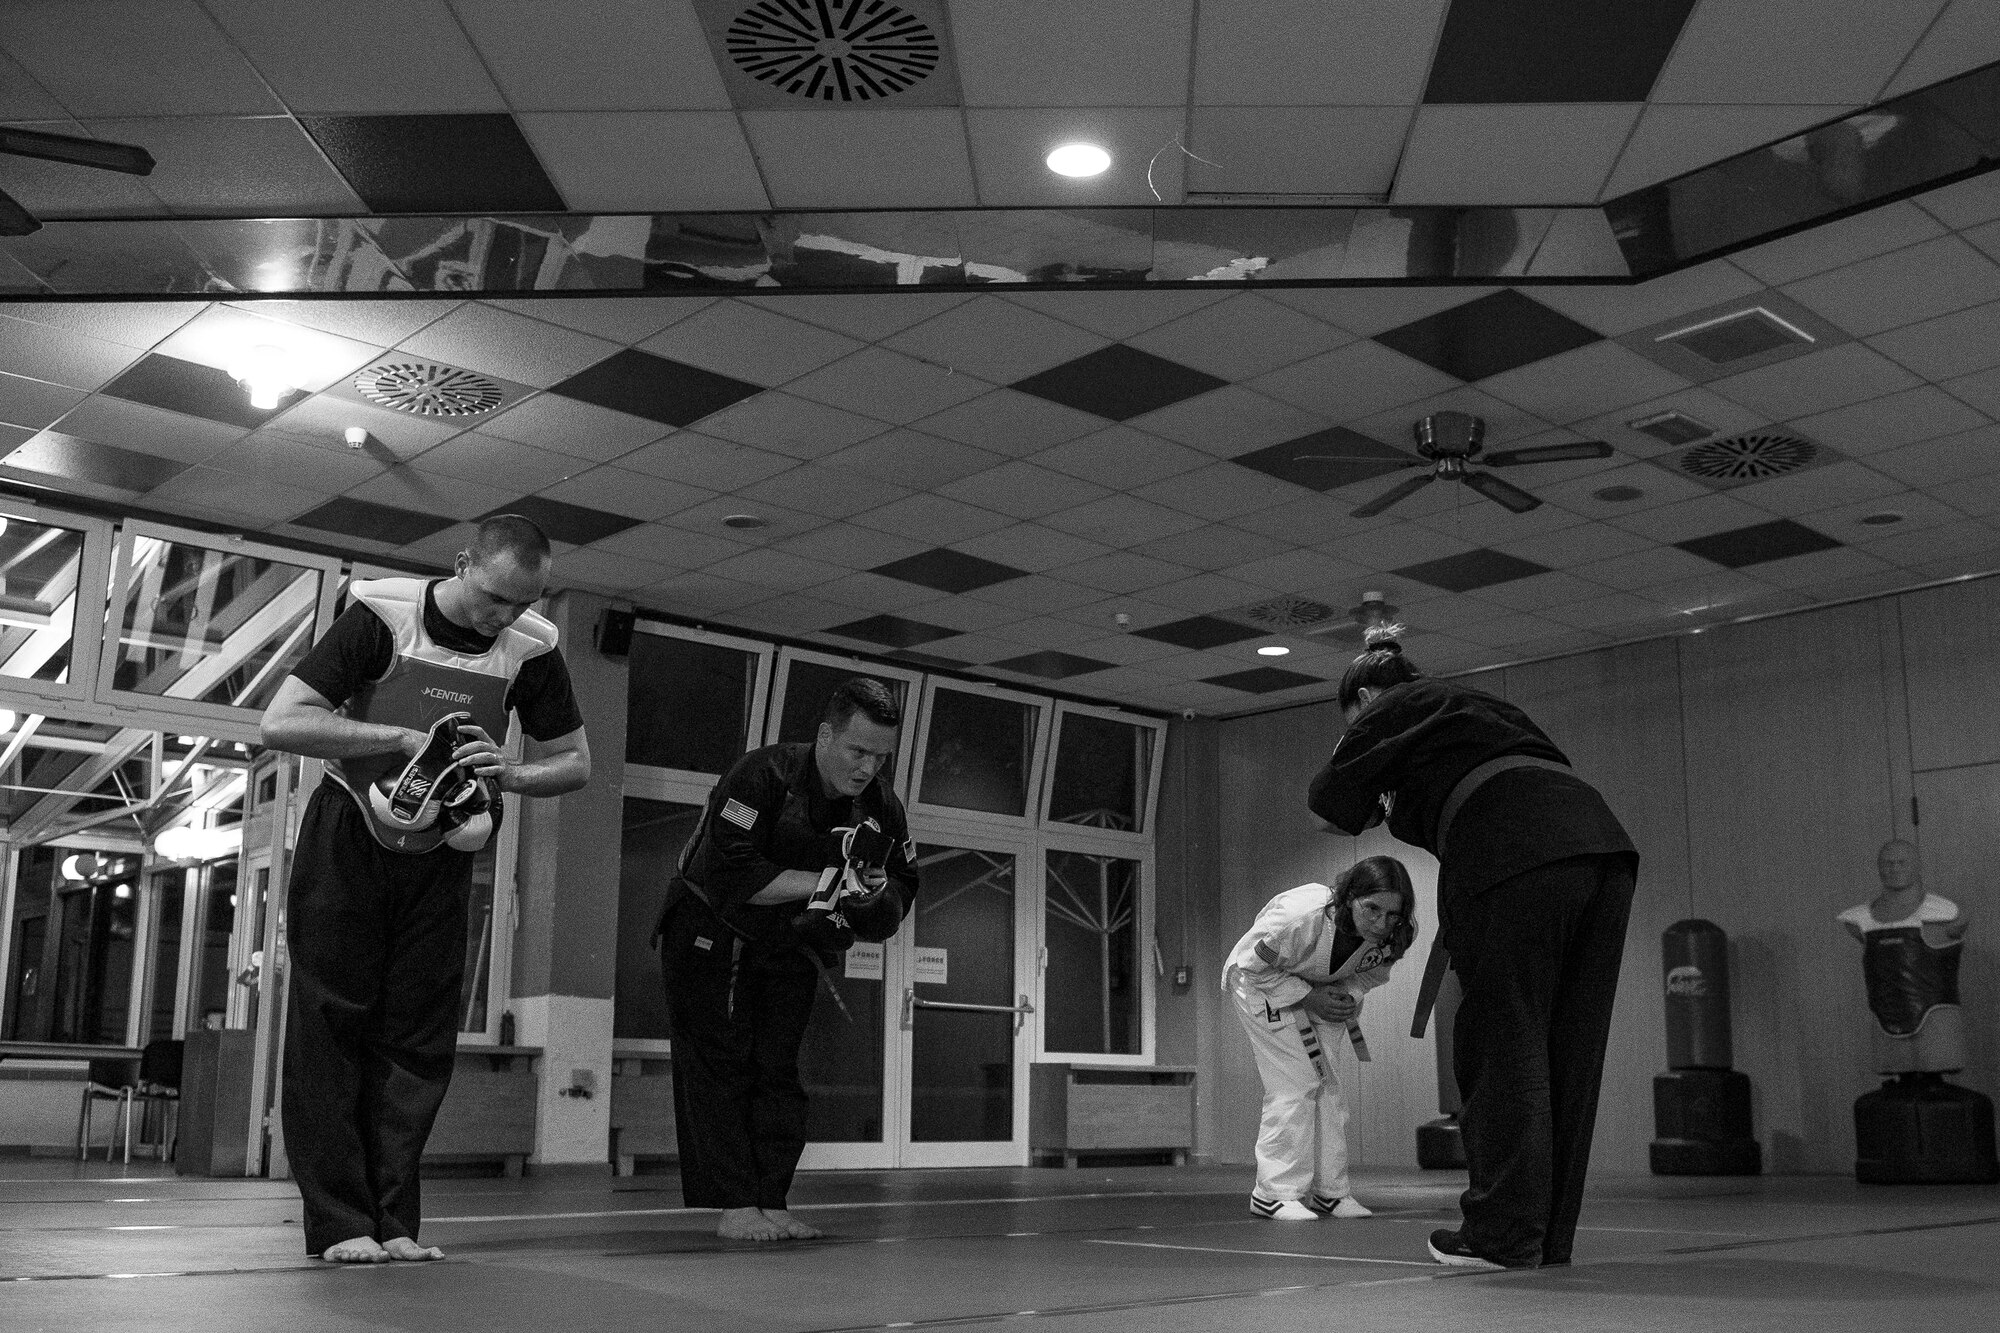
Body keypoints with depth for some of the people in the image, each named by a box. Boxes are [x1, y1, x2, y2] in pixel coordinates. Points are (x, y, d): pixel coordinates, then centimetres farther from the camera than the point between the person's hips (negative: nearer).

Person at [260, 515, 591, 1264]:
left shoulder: (531, 649, -9)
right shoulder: (381, 617, -19)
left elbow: (575, 763, 0)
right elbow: (281, 724, -24)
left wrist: (510, 776, -22)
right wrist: (403, 737, -31)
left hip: (439, 852, 3)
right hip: (348, 838, -3)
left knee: (419, 1039, 2)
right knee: (330, 1028, -4)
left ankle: (394, 1220, 8)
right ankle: (337, 1223, 1)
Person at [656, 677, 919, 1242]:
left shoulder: (882, 809, -7)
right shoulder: (762, 776, -26)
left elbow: (900, 894, 0)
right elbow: (727, 876, -34)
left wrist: (876, 895, -25)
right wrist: (823, 884, -33)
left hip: (790, 951, 5)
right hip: (711, 936, -5)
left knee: (777, 1074, 4)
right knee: (720, 1068, -9)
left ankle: (771, 1204, 8)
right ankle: (735, 1207, -7)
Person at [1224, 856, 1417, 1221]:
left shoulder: (1393, 936, -23)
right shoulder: (1300, 917, -41)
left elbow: (1374, 970, 1)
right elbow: (1251, 966, -26)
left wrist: (1348, 994, -19)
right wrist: (1307, 998, -28)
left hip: (1324, 991, 6)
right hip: (1261, 983, -6)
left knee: (1325, 1086, 6)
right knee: (1296, 1084, -14)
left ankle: (1329, 1191, 16)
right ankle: (1275, 1192, -6)